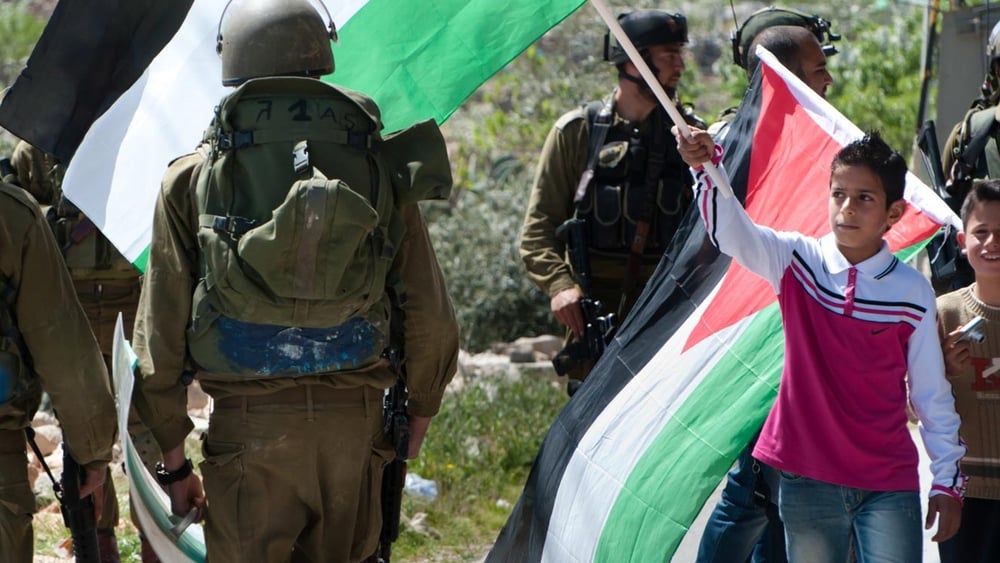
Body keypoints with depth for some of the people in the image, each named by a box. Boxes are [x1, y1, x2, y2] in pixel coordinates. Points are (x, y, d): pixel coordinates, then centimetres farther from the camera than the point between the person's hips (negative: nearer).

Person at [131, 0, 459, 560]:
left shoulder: (193, 177, 1)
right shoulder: (380, 165, 4)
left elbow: (161, 331, 1)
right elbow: (430, 316, 5)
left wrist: (172, 458, 8)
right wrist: (421, 414, 20)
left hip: (248, 425, -2)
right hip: (354, 420, 2)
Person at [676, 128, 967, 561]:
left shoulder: (912, 293, -2)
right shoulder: (797, 262, -2)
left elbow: (932, 394, 5)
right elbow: (731, 231, -20)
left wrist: (948, 480, 6)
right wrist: (707, 166, -38)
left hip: (889, 485, -1)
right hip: (807, 479, 1)